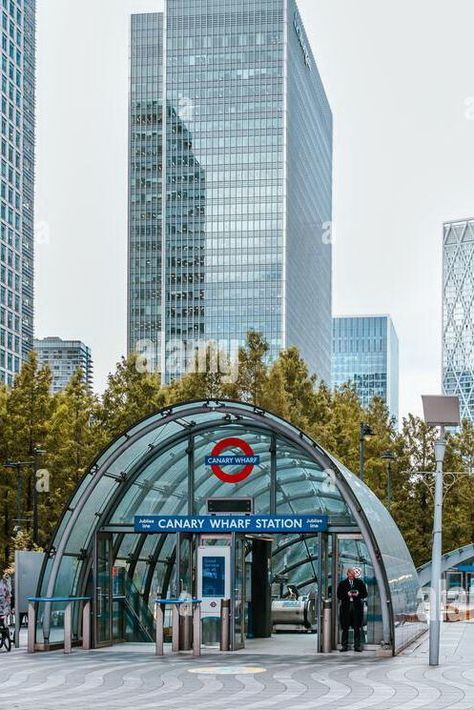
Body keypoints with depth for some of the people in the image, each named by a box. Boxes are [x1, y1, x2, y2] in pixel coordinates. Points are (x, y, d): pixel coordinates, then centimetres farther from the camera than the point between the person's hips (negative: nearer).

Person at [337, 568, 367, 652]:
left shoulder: (359, 582, 9)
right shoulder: (342, 583, 8)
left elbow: (365, 594, 9)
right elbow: (339, 595, 5)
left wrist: (358, 594, -9)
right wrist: (347, 595, -11)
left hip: (357, 607, 0)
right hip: (346, 607, 0)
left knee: (357, 628, -1)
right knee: (345, 628, 1)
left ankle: (357, 646, 3)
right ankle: (344, 646, 6)